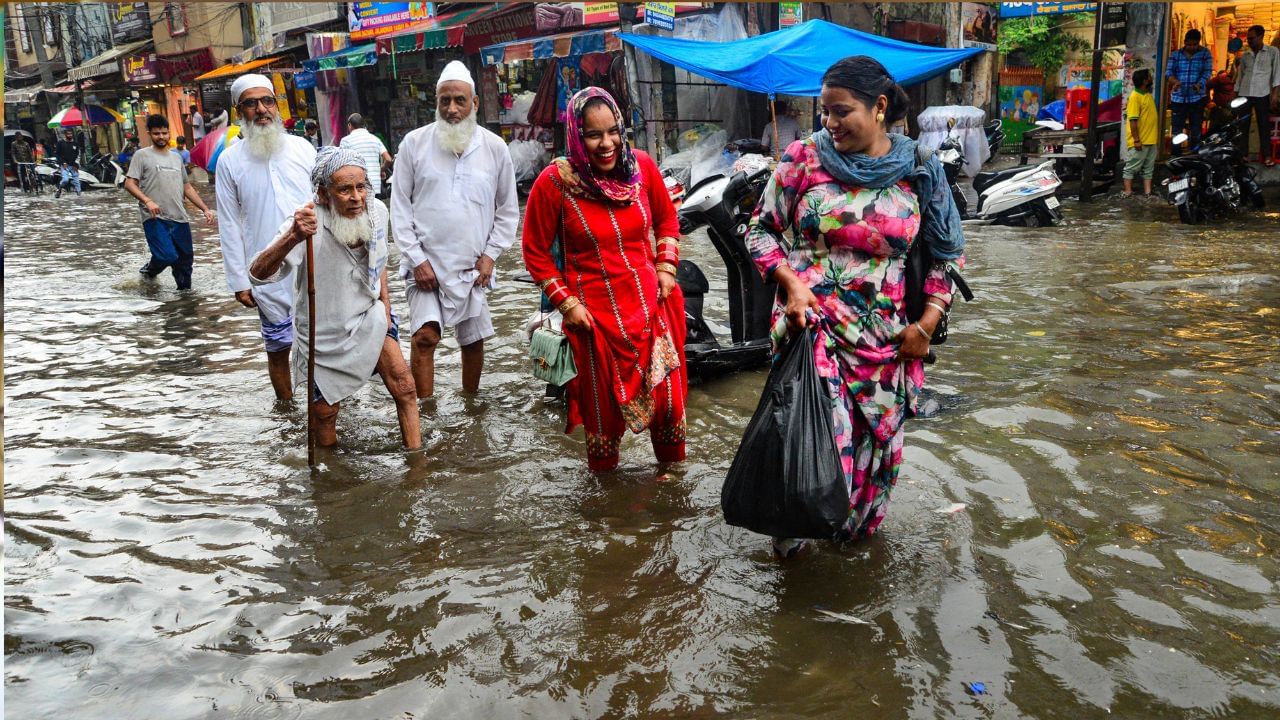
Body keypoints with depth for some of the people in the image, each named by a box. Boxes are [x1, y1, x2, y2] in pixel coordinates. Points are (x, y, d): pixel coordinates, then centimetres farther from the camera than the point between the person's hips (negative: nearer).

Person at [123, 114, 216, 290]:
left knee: (186, 259, 7)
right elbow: (129, 184, -5)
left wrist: (205, 209, 13)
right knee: (167, 256, -18)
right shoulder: (142, 155, 2)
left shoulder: (176, 157, 19)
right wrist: (147, 201, -21)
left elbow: (187, 187, 22)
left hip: (180, 219, 6)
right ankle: (149, 271, 13)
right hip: (155, 219, -5)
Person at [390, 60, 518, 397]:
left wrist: (490, 255, -1)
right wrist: (416, 259, -7)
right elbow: (400, 206, 0)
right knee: (425, 335, -17)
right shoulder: (414, 143, -2)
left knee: (473, 341, 12)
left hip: (472, 266, 2)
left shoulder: (494, 147, 1)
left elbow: (508, 209, 8)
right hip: (426, 263, -2)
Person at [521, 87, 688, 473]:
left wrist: (666, 268, 4)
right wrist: (566, 303, -8)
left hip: (652, 305, 3)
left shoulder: (642, 166, -3)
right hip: (595, 314, -3)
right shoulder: (554, 182, -12)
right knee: (605, 407, 10)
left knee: (669, 395, 12)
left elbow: (667, 219, 15)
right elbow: (535, 252, -3)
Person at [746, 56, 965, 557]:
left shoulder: (918, 173, 0)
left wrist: (928, 321, 0)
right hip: (811, 324, -2)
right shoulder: (803, 158, -3)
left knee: (876, 435, 12)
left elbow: (948, 252, 10)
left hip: (884, 337, 3)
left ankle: (858, 522, 39)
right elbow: (762, 228, 5)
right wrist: (789, 281, -12)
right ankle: (792, 527, 19)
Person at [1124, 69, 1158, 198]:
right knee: (1132, 167, -2)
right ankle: (1128, 192, 1)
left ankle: (1148, 192, 12)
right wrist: (1136, 140, -22)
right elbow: (1133, 120, -20)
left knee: (1148, 168, 9)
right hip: (1140, 141, -9)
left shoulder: (1149, 95, 12)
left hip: (1151, 140, 9)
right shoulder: (1135, 96, -16)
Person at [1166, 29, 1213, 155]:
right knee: (1177, 128, 1)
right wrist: (1175, 81, -22)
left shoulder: (1205, 54, 3)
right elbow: (1169, 71, 0)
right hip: (1178, 98, 1)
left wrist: (1199, 84, -26)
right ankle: (1175, 155, 7)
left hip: (1197, 97, -1)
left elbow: (1207, 71, -6)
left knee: (1196, 129, 3)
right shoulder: (1175, 55, 7)